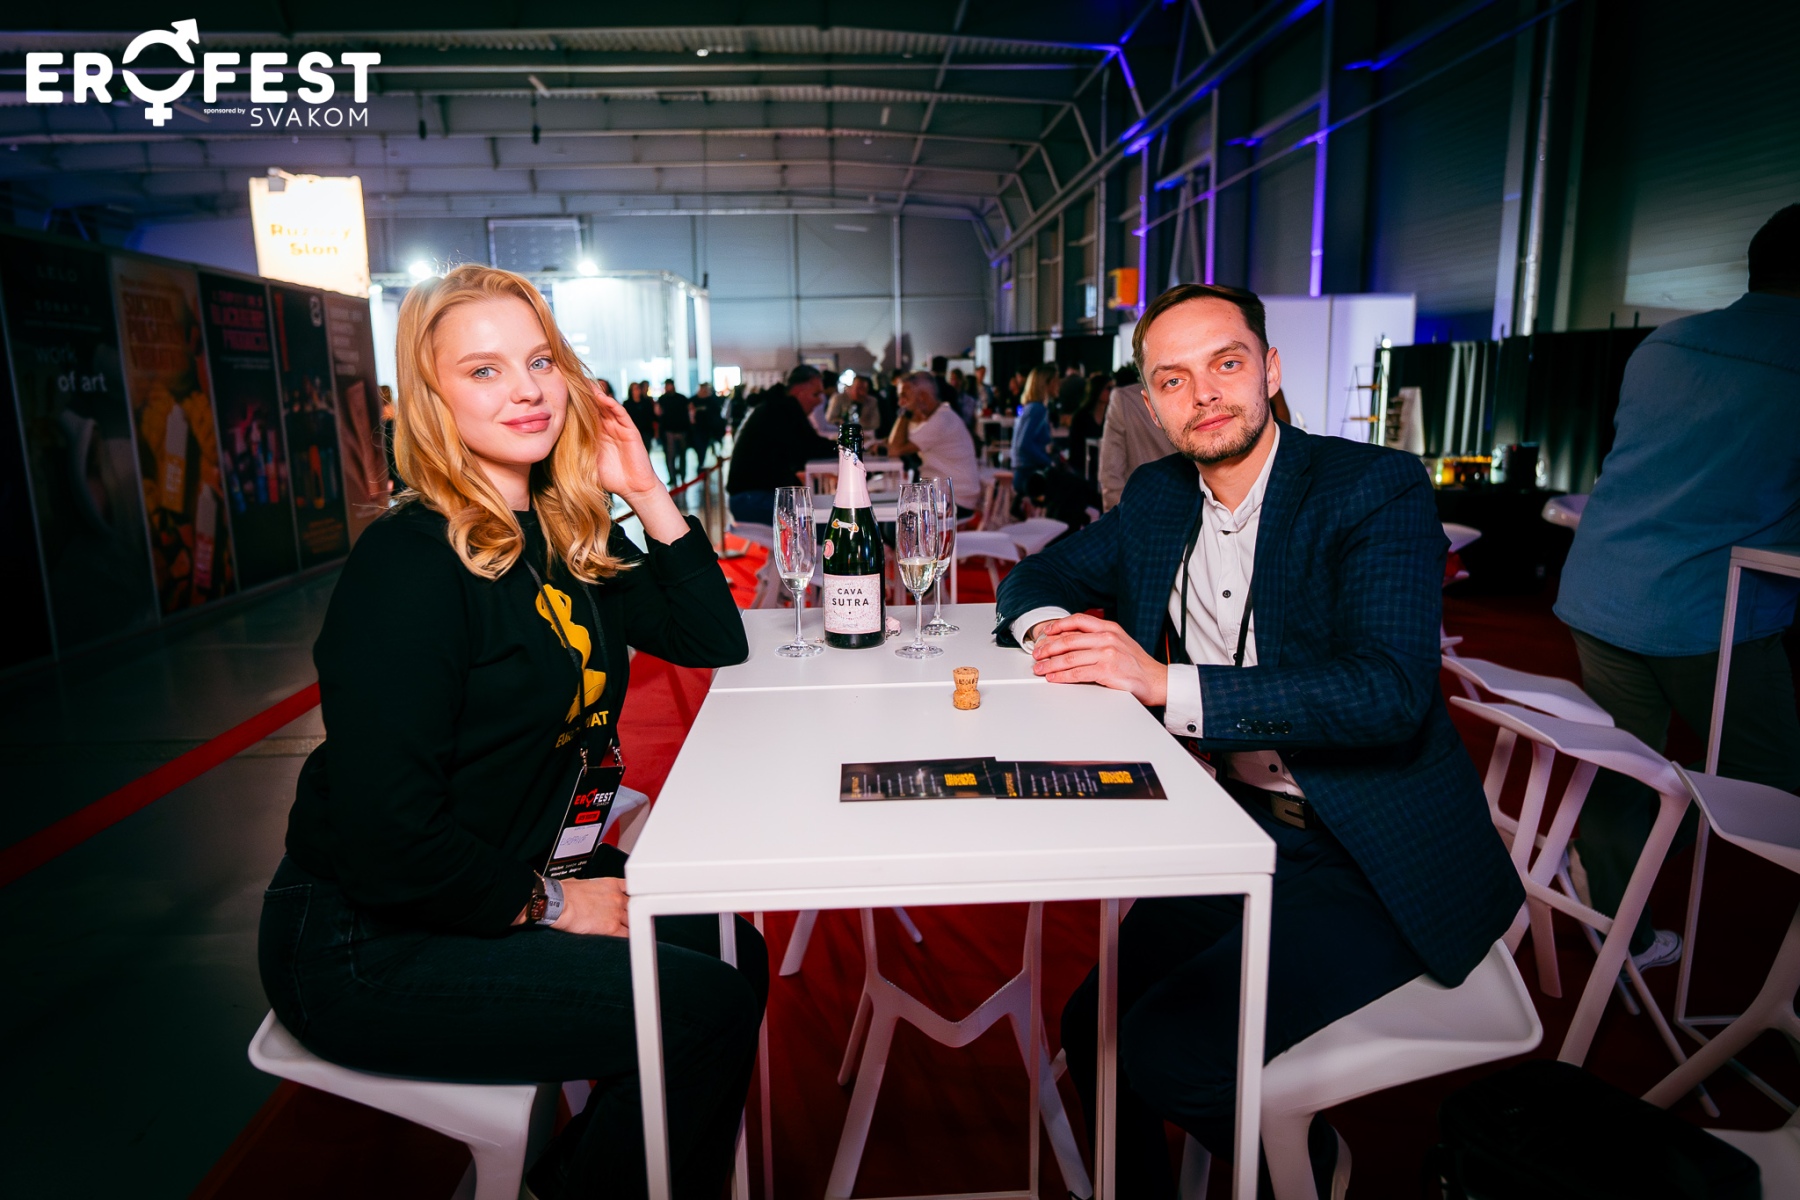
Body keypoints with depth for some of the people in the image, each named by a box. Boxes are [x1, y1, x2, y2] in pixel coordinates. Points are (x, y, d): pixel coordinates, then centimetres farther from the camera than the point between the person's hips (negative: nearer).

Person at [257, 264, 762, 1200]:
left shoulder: (569, 536, 3)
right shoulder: (410, 564, -23)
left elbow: (716, 643, 3)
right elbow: (385, 842, -25)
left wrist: (648, 496, -6)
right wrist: (543, 905, -12)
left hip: (501, 884, 8)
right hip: (364, 946, -8)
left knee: (732, 951, 9)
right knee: (705, 1012, -12)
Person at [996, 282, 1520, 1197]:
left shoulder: (1379, 489, -12)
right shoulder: (1157, 498, 7)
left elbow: (1389, 693, -24)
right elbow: (1036, 576, 17)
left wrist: (1166, 682, -28)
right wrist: (1047, 625, -9)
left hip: (1368, 861, -5)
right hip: (1235, 837, 6)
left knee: (1169, 1053, -17)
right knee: (1094, 1027, -4)